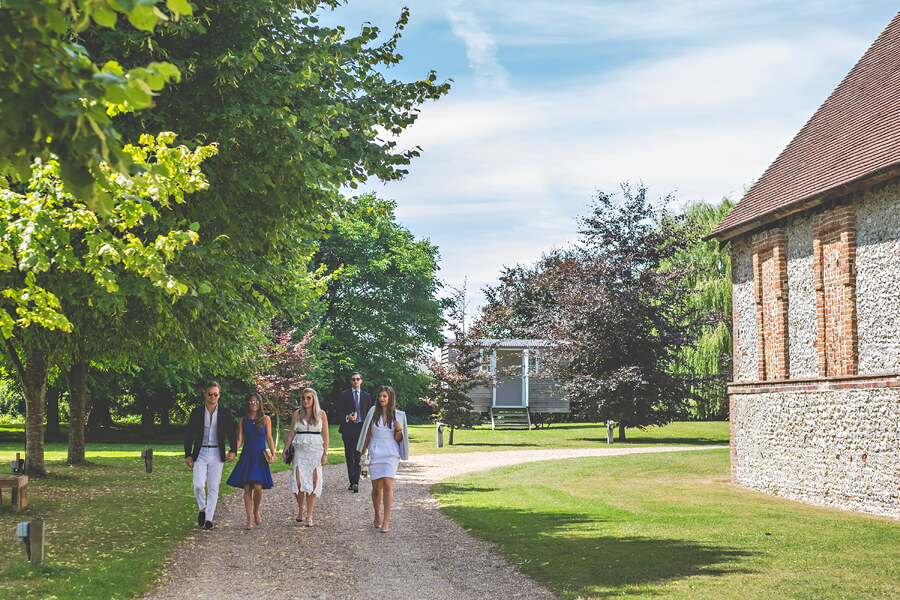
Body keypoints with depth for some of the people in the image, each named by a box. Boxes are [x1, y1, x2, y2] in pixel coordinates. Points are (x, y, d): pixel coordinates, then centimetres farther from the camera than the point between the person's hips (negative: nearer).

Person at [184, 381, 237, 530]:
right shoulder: (196, 413, 2)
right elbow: (189, 435, 5)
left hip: (217, 455, 0)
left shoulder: (225, 413, 3)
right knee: (198, 485, -12)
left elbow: (232, 434, 4)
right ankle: (202, 508, 15)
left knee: (213, 488, 0)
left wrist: (233, 451, -12)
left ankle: (209, 520, 7)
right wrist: (188, 455, -2)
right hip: (200, 453, 0)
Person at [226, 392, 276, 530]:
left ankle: (256, 511, 15)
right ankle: (249, 518, 5)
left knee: (258, 487, -11)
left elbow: (269, 438, 5)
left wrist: (273, 454, -6)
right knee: (247, 488, -2)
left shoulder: (265, 419, 5)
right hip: (246, 457, 1)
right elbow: (239, 439, 7)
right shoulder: (243, 421, 7)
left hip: (260, 457, -1)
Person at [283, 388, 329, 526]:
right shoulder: (297, 414, 8)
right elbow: (291, 434, 11)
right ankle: (301, 509, 15)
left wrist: (325, 454, -3)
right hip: (300, 451, 1)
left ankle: (309, 516, 3)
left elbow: (325, 435, 4)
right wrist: (285, 450, 4)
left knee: (312, 483, -4)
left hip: (315, 451, -1)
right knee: (298, 482, -10)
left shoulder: (321, 414, 5)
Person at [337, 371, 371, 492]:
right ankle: (352, 482, 11)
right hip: (348, 429, 0)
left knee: (358, 457, -11)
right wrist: (347, 417, -18)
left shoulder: (366, 396, 13)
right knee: (349, 457, 3)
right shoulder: (344, 395, 7)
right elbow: (339, 412, 2)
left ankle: (355, 483, -17)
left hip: (361, 429, 0)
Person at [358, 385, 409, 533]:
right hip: (375, 453, 2)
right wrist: (362, 453, 13)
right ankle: (377, 515, 26)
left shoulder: (398, 415, 4)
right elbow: (368, 434, 13)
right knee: (376, 488, 5)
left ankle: (386, 521, -13)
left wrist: (399, 429, -13)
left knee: (387, 485, -14)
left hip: (391, 454, -2)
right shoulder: (373, 413, 6)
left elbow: (398, 440, 6)